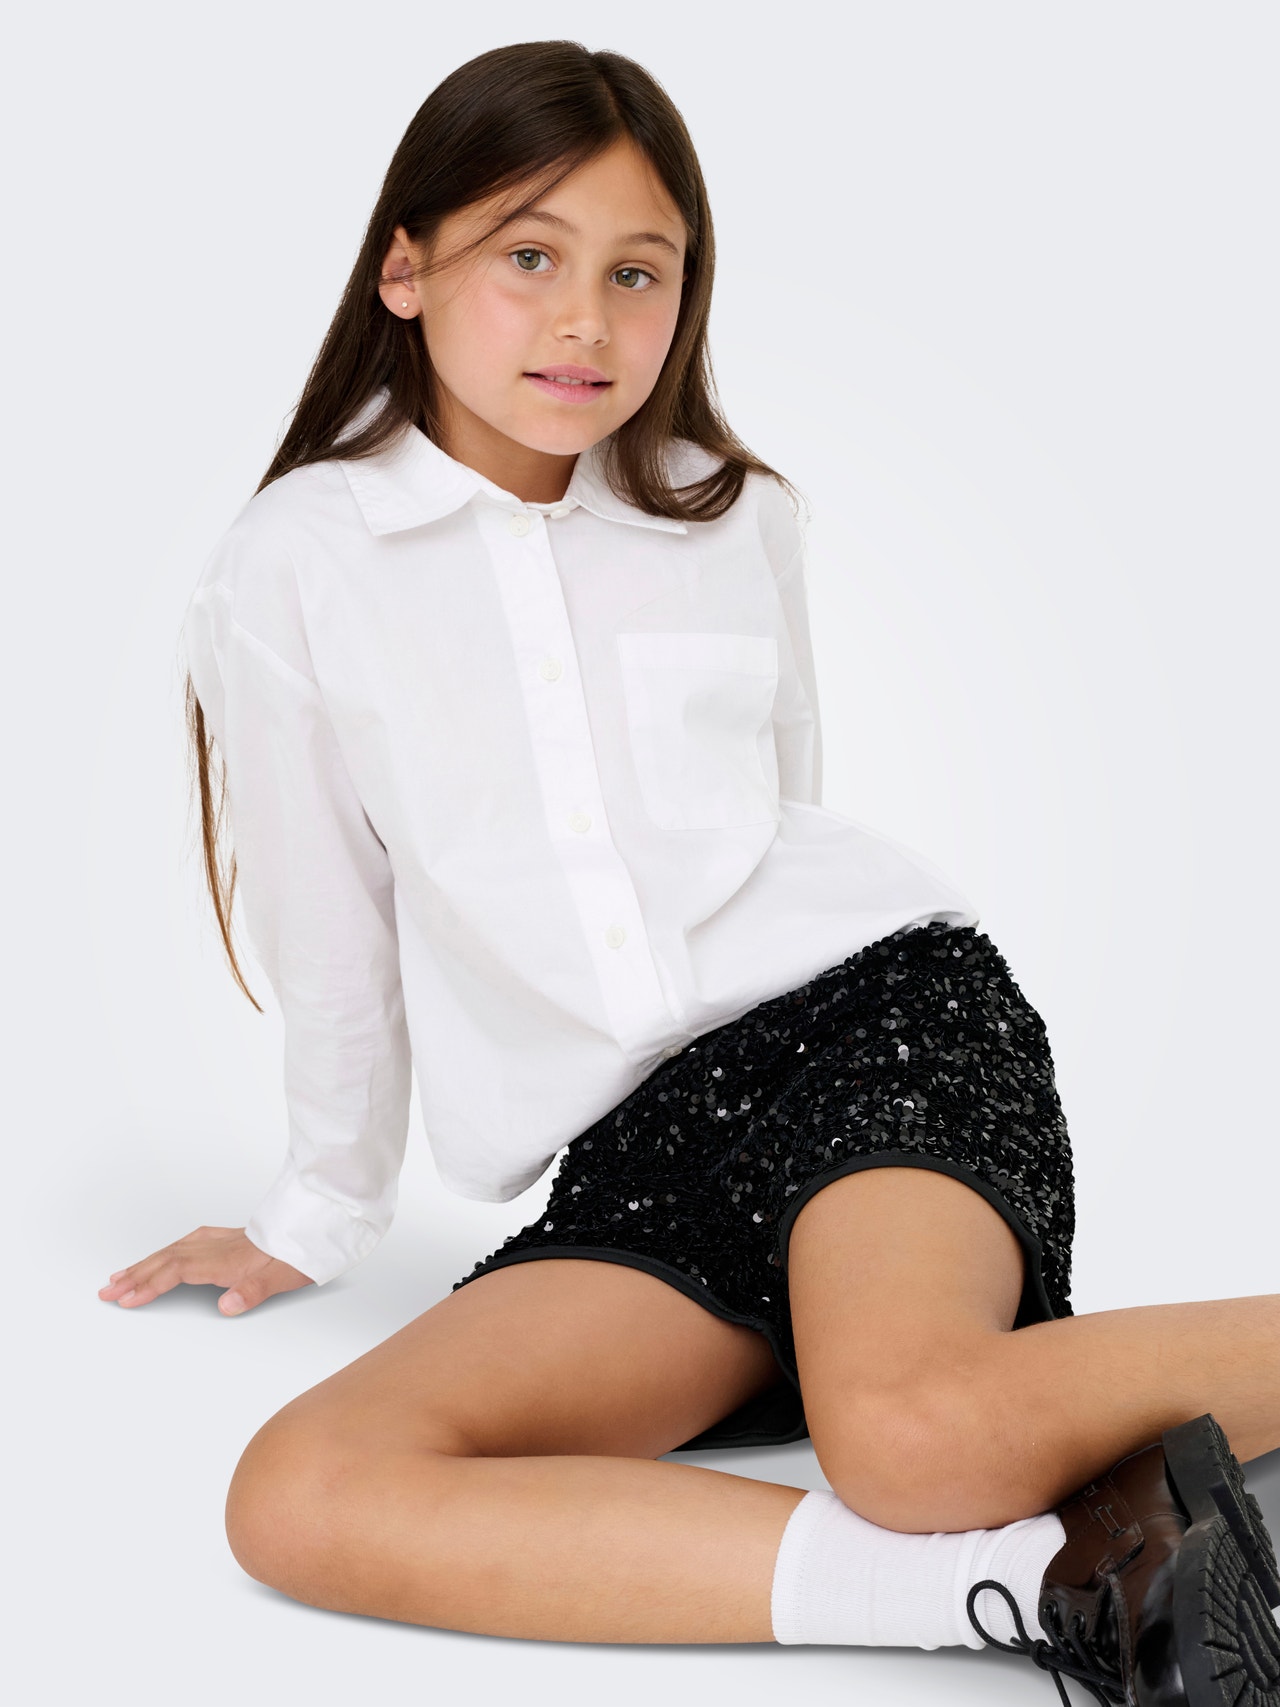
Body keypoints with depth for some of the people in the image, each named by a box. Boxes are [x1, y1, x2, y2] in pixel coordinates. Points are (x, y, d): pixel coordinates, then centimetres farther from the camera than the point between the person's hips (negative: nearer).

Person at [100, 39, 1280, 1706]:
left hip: (875, 1008, -1)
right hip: (634, 1156, 2)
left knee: (917, 1435, -33)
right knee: (298, 1498, -26)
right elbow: (332, 930, 13)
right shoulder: (298, 566, 4)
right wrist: (323, 1215, 20)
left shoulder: (737, 517, 10)